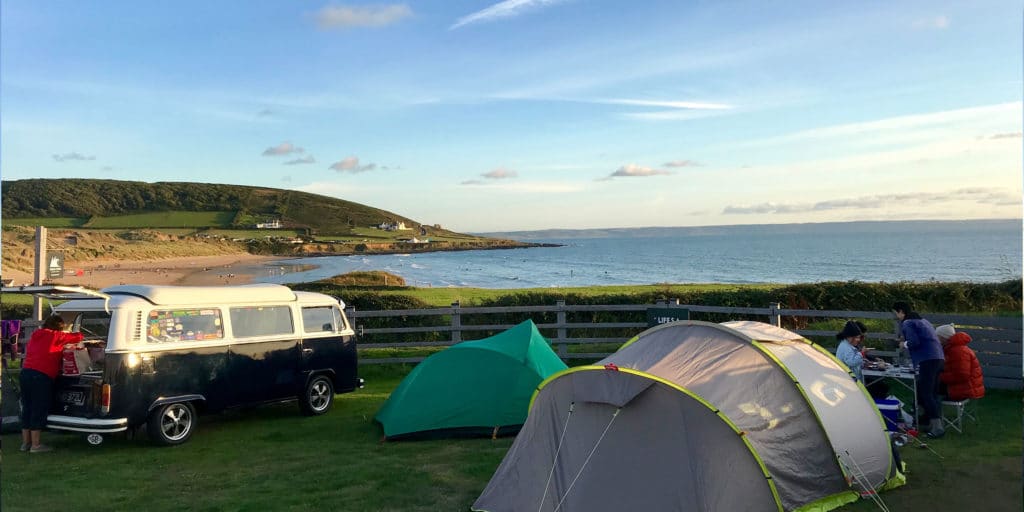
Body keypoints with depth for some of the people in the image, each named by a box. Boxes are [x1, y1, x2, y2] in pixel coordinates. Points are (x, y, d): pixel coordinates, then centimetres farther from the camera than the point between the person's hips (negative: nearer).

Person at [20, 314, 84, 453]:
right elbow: (77, 337, 0)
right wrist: (80, 335, 24)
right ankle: (35, 445, 0)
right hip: (42, 375, -8)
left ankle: (25, 442, 19)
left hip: (25, 372, 8)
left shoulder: (35, 335, 18)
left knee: (27, 409, 14)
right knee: (39, 410, -2)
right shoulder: (55, 336, -4)